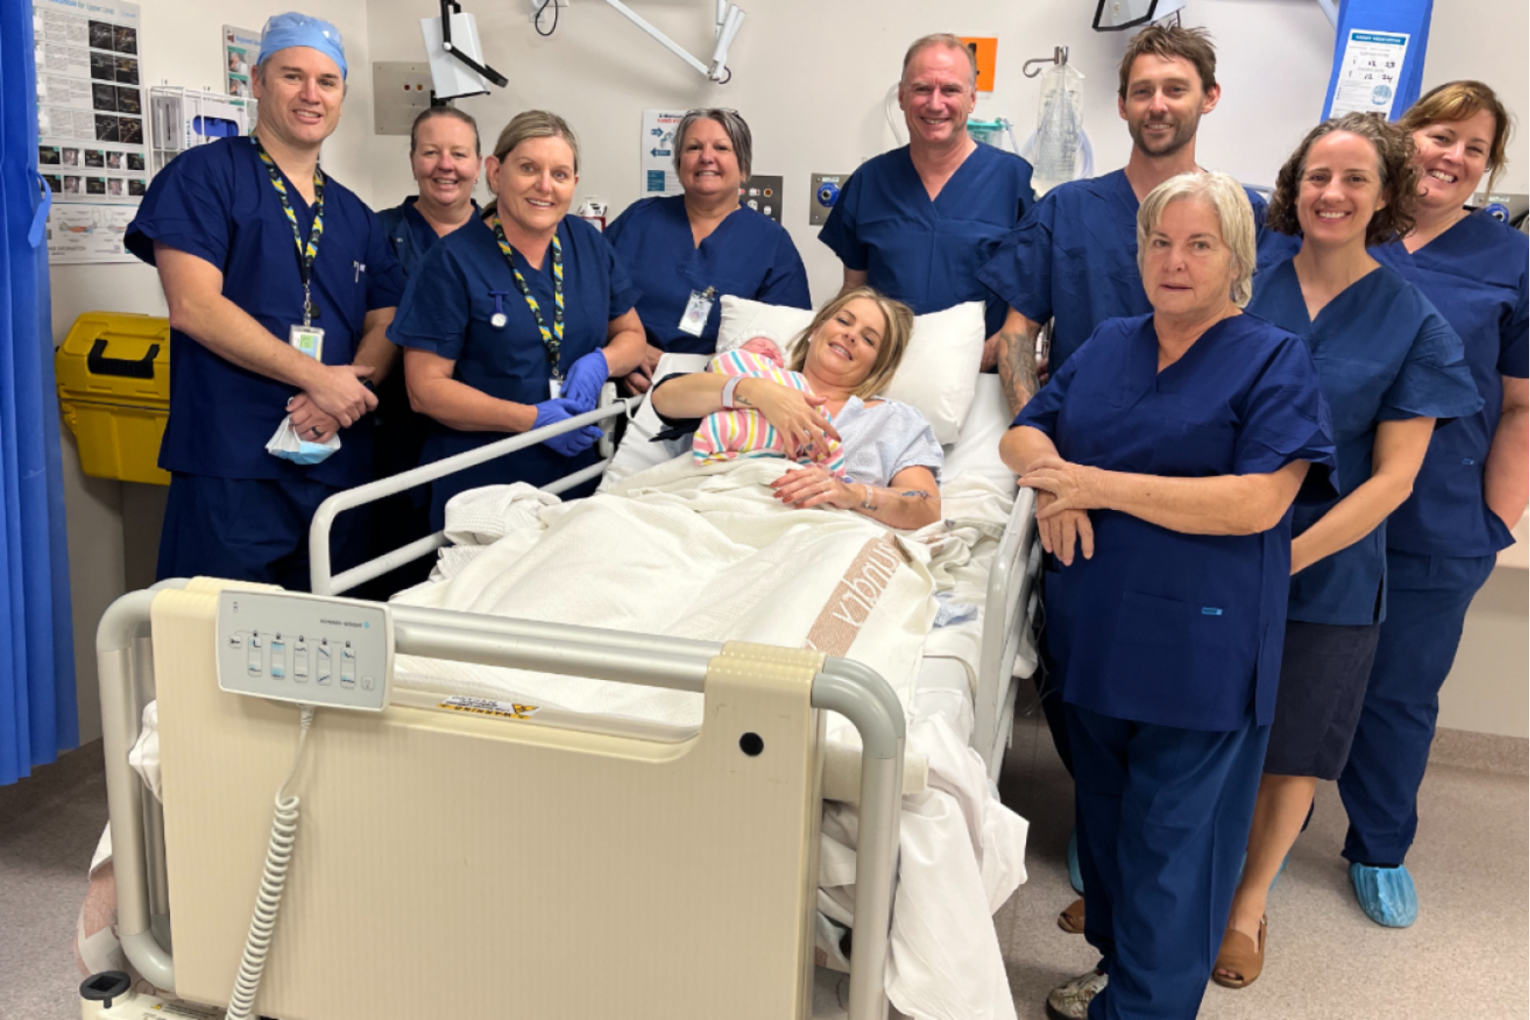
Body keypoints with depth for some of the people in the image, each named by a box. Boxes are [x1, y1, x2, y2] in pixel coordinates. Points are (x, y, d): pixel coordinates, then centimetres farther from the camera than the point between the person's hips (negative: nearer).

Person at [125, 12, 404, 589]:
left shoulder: (355, 217, 17)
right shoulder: (205, 175, 1)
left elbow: (385, 325, 13)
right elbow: (193, 306, -11)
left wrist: (350, 390, -10)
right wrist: (318, 378, -14)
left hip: (339, 470, 5)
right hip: (229, 468, -5)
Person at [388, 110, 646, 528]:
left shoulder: (590, 245, 5)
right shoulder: (454, 261, -9)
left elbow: (631, 333, 15)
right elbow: (426, 388, -11)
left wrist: (601, 363, -8)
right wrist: (532, 419, -20)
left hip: (575, 473, 4)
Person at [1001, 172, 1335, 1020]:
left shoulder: (1274, 361, -4)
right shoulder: (1107, 345, 13)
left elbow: (1259, 501, -17)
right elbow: (1022, 434, 15)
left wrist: (1098, 483, -18)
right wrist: (1051, 473, -10)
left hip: (1200, 649, -5)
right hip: (1095, 631, 6)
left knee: (1170, 839, 3)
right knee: (1104, 811, 18)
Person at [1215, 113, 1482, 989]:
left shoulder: (1412, 321, -4)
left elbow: (1393, 476, -6)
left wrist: (1287, 558, -15)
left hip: (1327, 571, 0)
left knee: (1291, 753, 13)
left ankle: (1250, 903, 35)